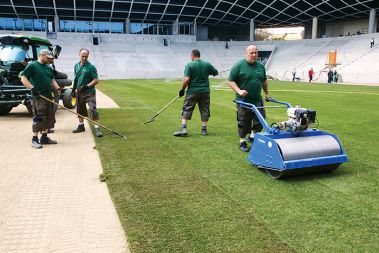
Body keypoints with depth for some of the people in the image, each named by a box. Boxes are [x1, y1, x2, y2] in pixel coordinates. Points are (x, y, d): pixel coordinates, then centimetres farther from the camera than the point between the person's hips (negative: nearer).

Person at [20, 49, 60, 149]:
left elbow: (52, 80, 20)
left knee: (49, 118, 10)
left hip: (48, 96, 8)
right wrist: (32, 88, -23)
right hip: (38, 97, -8)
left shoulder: (48, 68, 17)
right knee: (38, 118, -8)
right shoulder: (32, 65, -5)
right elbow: (23, 78, -9)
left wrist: (58, 88, 2)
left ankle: (44, 137, 21)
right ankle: (34, 139, 1)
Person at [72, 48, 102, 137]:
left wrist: (87, 86, -23)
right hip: (79, 92, 7)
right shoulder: (76, 66, 9)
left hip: (89, 92, -6)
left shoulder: (91, 67, -11)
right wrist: (74, 88, 19)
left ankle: (97, 128, -12)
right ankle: (81, 126, 31)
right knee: (80, 110, 16)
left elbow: (96, 80, -14)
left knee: (93, 110, -15)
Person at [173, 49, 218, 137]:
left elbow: (186, 79, -15)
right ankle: (204, 129, 14)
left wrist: (182, 89, -3)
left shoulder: (189, 65, -7)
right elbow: (216, 73, 16)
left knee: (187, 109, 4)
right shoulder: (207, 64, 4)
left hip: (192, 91, -3)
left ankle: (184, 128, -4)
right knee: (204, 110, 11)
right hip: (205, 91, 3)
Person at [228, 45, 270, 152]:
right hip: (243, 101, -5)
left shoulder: (261, 66, 9)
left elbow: (264, 81, 21)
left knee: (260, 120, 5)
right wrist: (239, 91, -22)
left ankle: (252, 136, 27)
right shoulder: (238, 65, -9)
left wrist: (266, 93, 20)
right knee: (243, 123, 4)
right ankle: (242, 142, 20)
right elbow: (230, 81, -10)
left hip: (257, 100, 5)